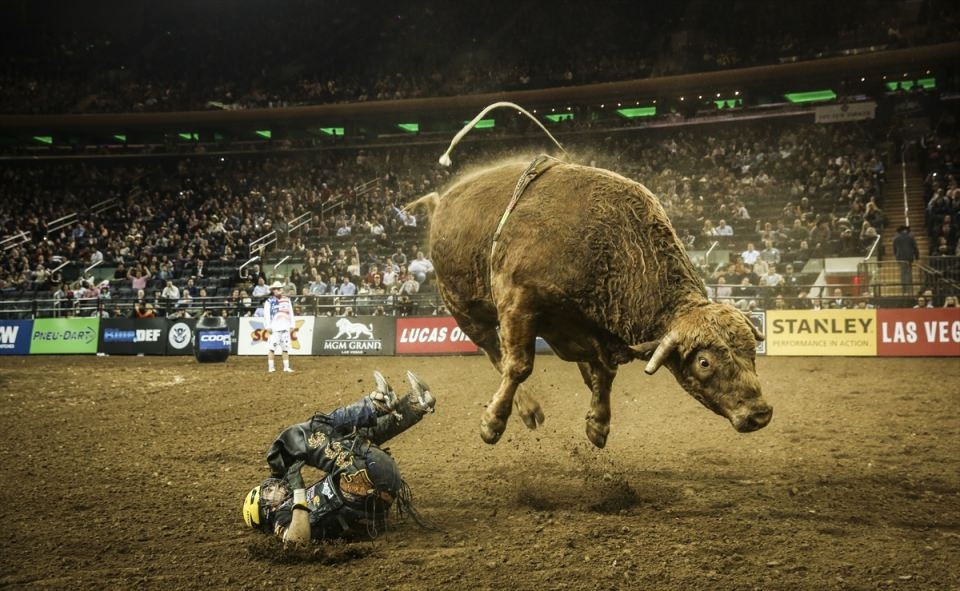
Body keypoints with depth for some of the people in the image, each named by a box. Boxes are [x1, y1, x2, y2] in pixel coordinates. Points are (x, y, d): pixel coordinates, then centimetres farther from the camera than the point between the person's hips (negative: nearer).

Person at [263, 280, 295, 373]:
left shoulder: (287, 300, 13)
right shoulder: (269, 301, -2)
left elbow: (291, 313, 16)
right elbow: (266, 315, -5)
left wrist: (291, 325, 11)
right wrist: (268, 327, -10)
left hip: (285, 327, 5)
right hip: (275, 328, -5)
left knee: (285, 347, 8)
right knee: (272, 347, -6)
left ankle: (286, 367, 13)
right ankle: (271, 367, -1)